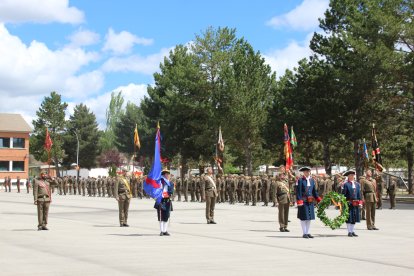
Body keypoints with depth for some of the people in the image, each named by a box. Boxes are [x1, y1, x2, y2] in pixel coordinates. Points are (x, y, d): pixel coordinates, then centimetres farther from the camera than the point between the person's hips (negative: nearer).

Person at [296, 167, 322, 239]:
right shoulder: (300, 181, -7)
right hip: (303, 202, -6)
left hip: (310, 201, 6)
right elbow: (298, 192, -11)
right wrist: (299, 201, -18)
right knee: (303, 218, 0)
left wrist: (318, 199, 9)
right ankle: (304, 233, 6)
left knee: (309, 217, 9)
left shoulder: (312, 180, 11)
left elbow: (314, 191, 16)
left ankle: (308, 233, 16)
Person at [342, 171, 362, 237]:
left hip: (356, 204, 5)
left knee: (354, 218, 9)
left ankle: (353, 231, 16)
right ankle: (349, 232, 5)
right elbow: (343, 195, -8)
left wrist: (360, 202, 5)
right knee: (348, 218, -1)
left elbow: (359, 194, 14)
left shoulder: (357, 184, 12)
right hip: (348, 204, -5)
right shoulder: (346, 184, -6)